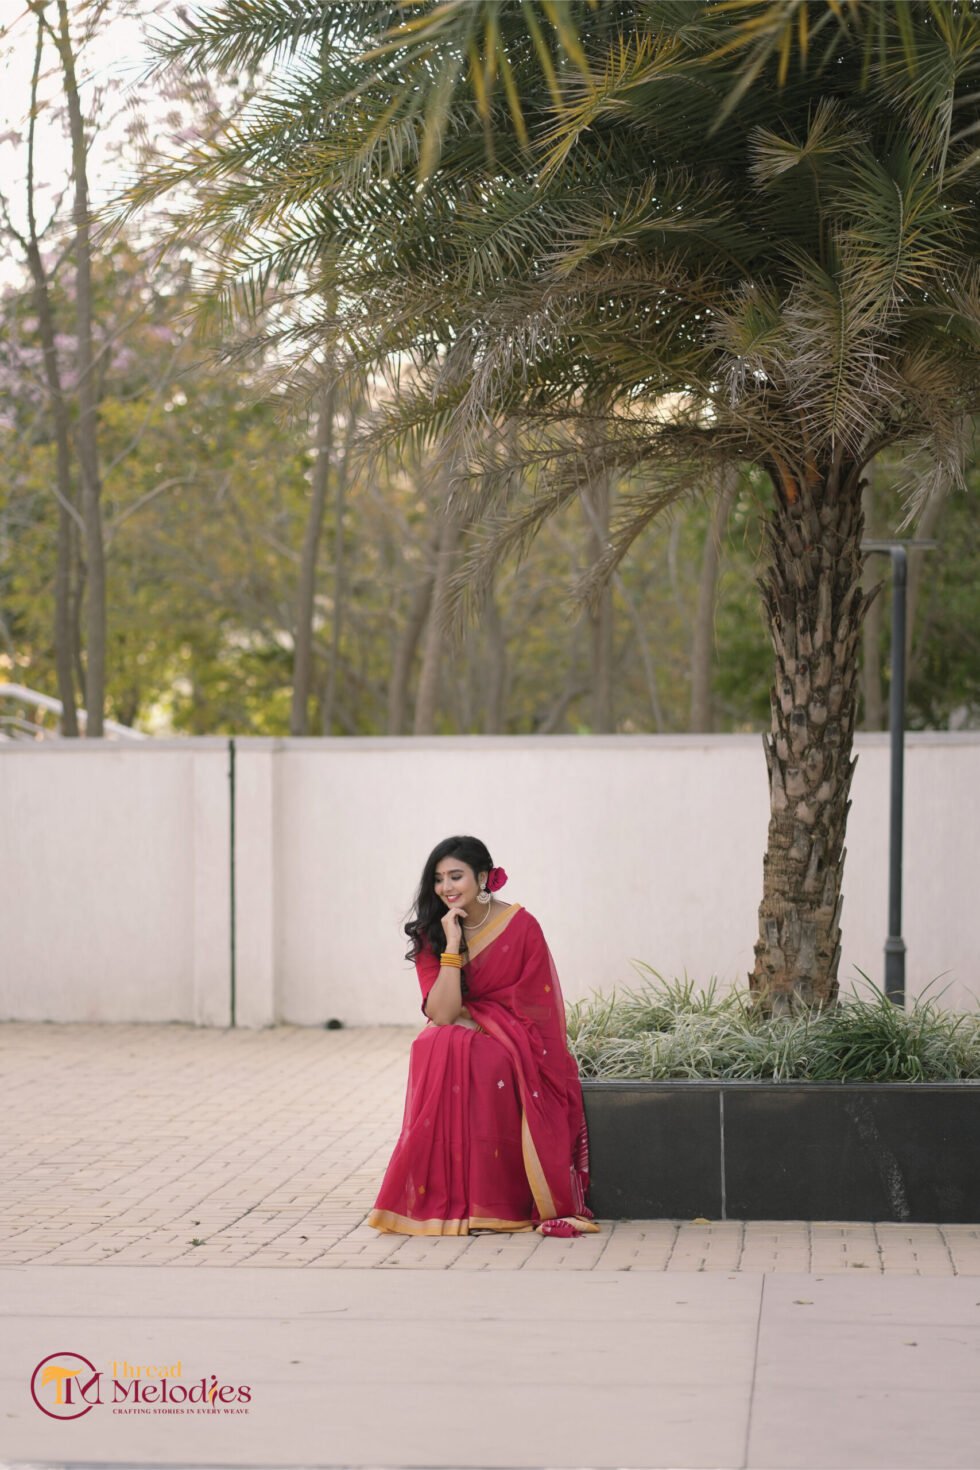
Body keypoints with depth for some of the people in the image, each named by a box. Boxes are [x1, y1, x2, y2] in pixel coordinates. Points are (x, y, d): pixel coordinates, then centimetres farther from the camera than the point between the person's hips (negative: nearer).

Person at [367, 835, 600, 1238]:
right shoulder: (430, 934, -2)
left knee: (486, 1065, -35)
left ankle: (496, 1201, -24)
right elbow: (443, 1015, -14)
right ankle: (446, 1197, -28)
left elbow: (535, 1010, -7)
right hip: (456, 1043, 3)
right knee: (433, 1049, -31)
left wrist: (472, 1019, -13)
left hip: (514, 1047, -2)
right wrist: (452, 944, -19)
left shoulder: (520, 926, -10)